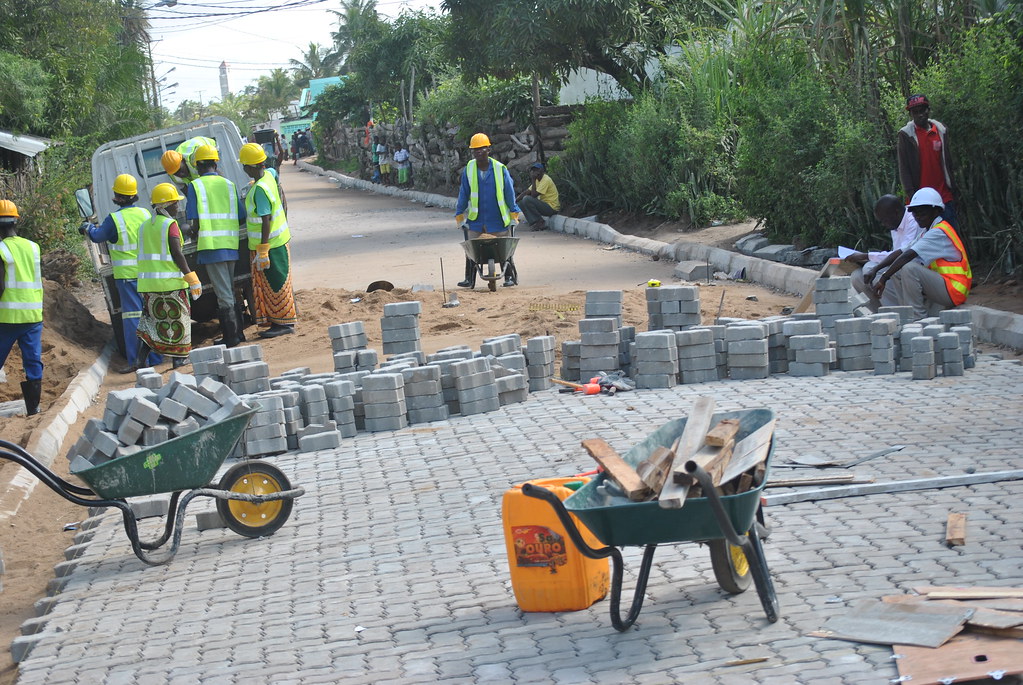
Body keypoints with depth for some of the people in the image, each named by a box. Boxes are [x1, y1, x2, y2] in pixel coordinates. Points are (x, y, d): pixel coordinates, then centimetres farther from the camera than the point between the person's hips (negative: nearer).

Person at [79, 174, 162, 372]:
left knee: (132, 315, -3)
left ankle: (136, 360, -3)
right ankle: (154, 357, 15)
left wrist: (87, 228, 24)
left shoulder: (114, 219, -11)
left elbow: (98, 237, 2)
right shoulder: (145, 214, 3)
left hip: (127, 274, -5)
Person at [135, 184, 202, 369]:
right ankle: (179, 357, 9)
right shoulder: (170, 225, -9)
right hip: (171, 281, -6)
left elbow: (144, 255, 13)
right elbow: (176, 253, -15)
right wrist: (192, 278, -13)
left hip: (148, 282, 6)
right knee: (178, 317, 6)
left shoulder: (144, 226, 11)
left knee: (150, 318, 12)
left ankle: (140, 358, 5)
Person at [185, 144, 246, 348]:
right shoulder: (229, 185, 9)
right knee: (229, 291, 17)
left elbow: (195, 221, -9)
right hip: (231, 245, 5)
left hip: (210, 245, -5)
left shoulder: (195, 186, -4)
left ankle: (232, 337, 1)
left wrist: (196, 236, 11)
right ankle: (237, 332, 22)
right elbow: (241, 218, 9)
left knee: (223, 293, -2)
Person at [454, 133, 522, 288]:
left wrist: (514, 214, 3)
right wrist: (459, 215, 7)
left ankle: (511, 277, 18)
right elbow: (463, 194, 5)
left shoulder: (500, 169, -8)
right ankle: (470, 279, 12)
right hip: (476, 220, 2)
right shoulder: (469, 169, -2)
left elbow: (509, 192, 0)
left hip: (498, 220, -2)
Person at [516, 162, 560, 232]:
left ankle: (540, 222, -13)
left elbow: (534, 195, -23)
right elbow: (526, 192, 10)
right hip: (544, 205, 10)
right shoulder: (538, 180, 13)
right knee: (521, 202, 4)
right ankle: (534, 223, -5)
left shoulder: (546, 180, -18)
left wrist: (533, 180, -18)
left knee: (527, 199, -23)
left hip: (552, 208, -10)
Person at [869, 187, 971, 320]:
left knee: (909, 268, -29)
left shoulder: (939, 233, -15)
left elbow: (908, 256, -23)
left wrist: (884, 278, -22)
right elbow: (901, 252, 16)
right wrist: (877, 269, 4)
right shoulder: (928, 233, 18)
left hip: (953, 291, -10)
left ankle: (917, 318, -21)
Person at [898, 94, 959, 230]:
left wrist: (953, 187, 13)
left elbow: (947, 162, 17)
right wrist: (911, 193, -12)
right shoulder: (906, 135, -1)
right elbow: (903, 168, -4)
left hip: (945, 197, 4)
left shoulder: (941, 130, 11)